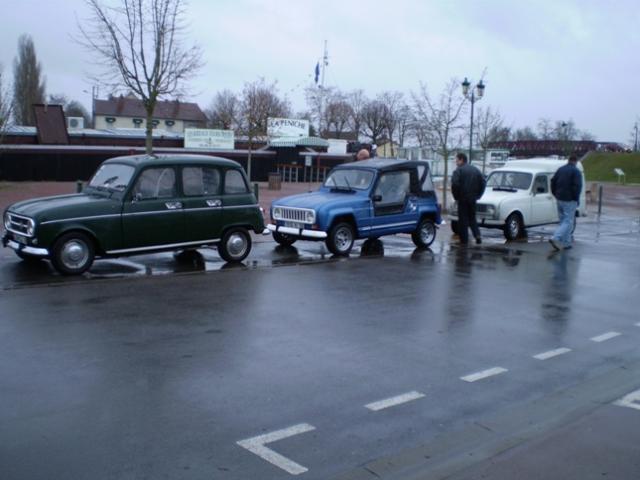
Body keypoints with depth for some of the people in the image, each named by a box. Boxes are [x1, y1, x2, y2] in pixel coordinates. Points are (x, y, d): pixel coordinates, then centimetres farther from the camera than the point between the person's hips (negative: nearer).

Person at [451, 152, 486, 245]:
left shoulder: (458, 170, -9)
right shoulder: (475, 170, 12)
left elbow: (455, 184, -20)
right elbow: (482, 183, 12)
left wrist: (456, 196, -7)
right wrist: (477, 195, 14)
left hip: (463, 199, -6)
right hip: (473, 199, 6)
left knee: (463, 220, 0)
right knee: (472, 218, 18)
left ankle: (464, 239, 0)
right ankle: (477, 235, 1)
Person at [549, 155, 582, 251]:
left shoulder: (560, 169, 10)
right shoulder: (575, 171, -10)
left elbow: (553, 181, 10)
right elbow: (577, 186, -17)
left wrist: (555, 194, 16)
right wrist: (577, 199, -8)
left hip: (559, 199, 7)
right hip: (569, 200, -7)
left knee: (563, 221, 14)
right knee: (568, 222, -5)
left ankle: (566, 243, 16)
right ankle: (555, 238, -22)